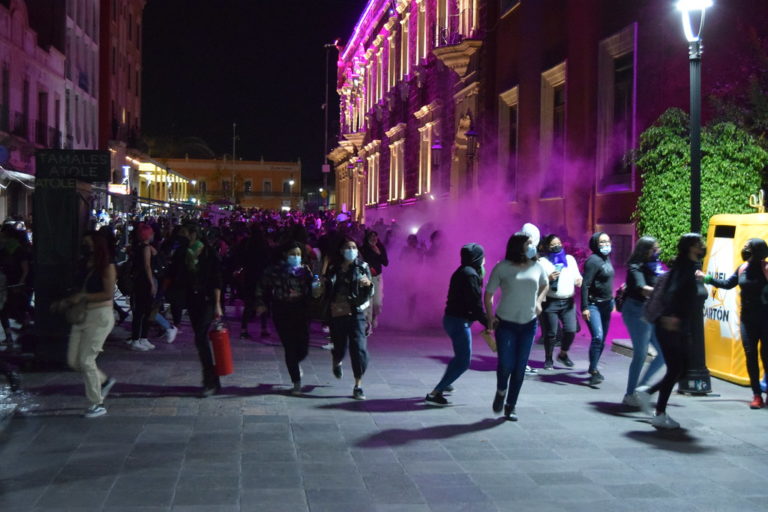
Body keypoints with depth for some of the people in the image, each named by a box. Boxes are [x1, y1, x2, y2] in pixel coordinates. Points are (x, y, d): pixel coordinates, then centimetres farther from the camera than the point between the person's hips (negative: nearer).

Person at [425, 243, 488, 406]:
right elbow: (475, 304, -20)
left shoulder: (462, 272, 14)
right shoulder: (470, 275, -17)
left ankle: (445, 384, 41)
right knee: (463, 362, -7)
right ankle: (435, 393, -11)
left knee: (460, 356, 29)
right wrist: (488, 324, -14)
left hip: (453, 318, 10)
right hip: (459, 321, -10)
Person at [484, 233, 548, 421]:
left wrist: (539, 301, 7)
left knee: (520, 368, 4)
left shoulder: (536, 267, 3)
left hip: (529, 324, 3)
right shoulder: (502, 268, -7)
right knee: (505, 364, -11)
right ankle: (501, 392, 22)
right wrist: (490, 318, -8)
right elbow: (489, 294, 0)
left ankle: (510, 407, 19)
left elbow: (545, 285, 23)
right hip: (505, 323, -3)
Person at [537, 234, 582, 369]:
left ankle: (563, 354, 18)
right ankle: (548, 358, 15)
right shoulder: (543, 262, 3)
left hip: (568, 302, 3)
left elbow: (576, 277, 18)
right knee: (551, 333, -3)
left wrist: (579, 281, -5)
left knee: (571, 330, -6)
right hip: (550, 302, -3)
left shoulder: (570, 259, 17)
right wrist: (548, 279, -20)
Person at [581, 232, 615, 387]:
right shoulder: (593, 260, -15)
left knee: (602, 340, 12)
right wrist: (584, 307, -24)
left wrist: (612, 301, 21)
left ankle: (593, 368, 25)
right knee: (598, 337, -19)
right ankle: (593, 372, -15)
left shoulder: (606, 259, 12)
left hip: (605, 304, 9)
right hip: (593, 305, -9)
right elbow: (585, 285, -19)